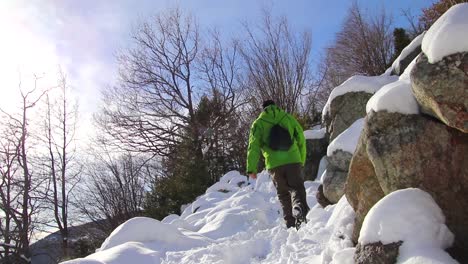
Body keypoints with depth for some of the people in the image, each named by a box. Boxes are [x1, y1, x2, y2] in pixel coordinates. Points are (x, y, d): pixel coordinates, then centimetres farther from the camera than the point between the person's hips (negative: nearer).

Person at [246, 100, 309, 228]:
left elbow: (253, 146, 0)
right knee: (296, 187, 4)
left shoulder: (258, 123, 9)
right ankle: (300, 209, -25)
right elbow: (301, 139, 15)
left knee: (283, 194, 11)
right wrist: (302, 161, 24)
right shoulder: (288, 117, 14)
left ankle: (290, 223, 7)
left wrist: (251, 168, 0)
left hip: (274, 164, 0)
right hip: (293, 160, 0)